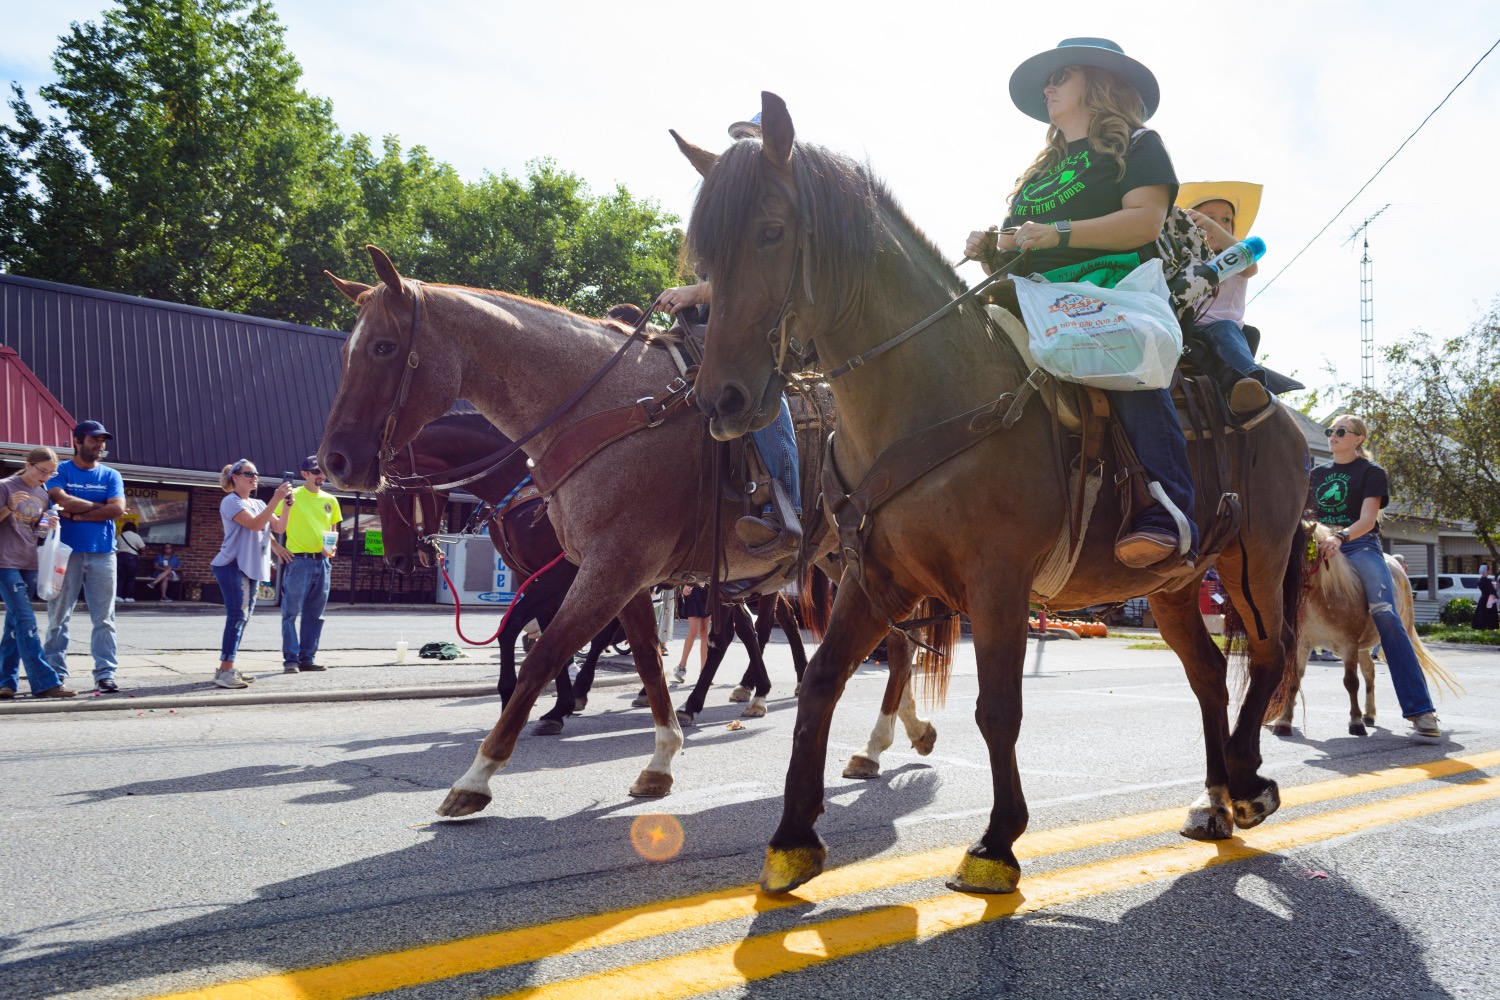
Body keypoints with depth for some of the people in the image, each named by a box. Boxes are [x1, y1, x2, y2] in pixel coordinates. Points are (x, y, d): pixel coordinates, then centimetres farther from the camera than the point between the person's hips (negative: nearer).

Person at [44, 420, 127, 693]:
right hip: (66, 552, -2)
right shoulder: (60, 471, 5)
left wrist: (77, 514, -7)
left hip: (102, 553, 2)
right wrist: (99, 506, -4)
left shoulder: (111, 475, 11)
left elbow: (118, 508, -4)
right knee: (58, 616, 1)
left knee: (104, 618, 0)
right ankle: (55, 674, 7)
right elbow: (62, 500, -13)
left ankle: (105, 673, 2)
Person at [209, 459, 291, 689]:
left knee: (243, 617, 9)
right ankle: (225, 671, -16)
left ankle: (227, 669, 15)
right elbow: (255, 524, -20)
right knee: (237, 616, -15)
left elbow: (279, 527, 7)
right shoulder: (231, 502, -7)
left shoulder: (259, 504, 17)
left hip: (252, 568, 9)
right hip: (232, 566, -9)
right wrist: (275, 499, -25)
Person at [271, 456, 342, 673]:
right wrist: (276, 547, -11)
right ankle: (291, 659, 0)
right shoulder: (293, 496, -3)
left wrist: (333, 547, 3)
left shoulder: (331, 500, 13)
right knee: (291, 612, -4)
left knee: (314, 614, 9)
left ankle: (308, 658, 16)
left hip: (322, 562, 6)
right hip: (298, 560, -5)